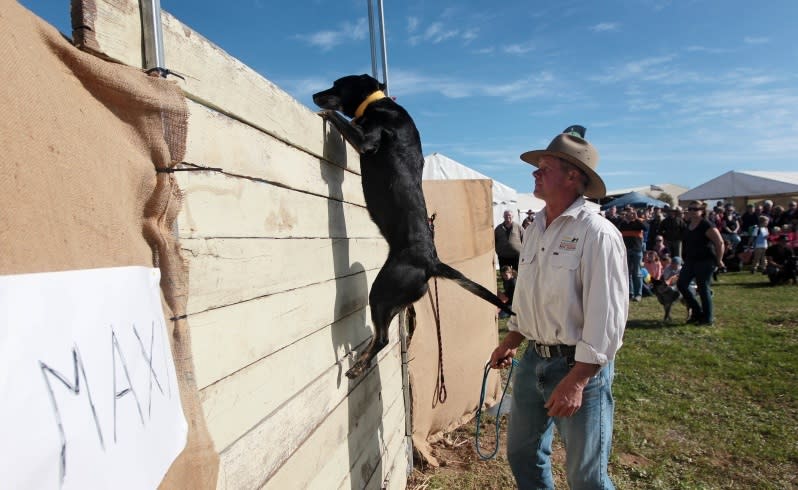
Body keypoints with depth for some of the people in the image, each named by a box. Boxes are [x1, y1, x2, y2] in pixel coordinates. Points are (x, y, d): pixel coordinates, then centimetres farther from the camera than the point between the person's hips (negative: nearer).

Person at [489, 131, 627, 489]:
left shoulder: (596, 233, -17)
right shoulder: (535, 229, 7)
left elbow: (606, 315, -21)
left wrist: (576, 381, -23)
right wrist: (511, 342, 18)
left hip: (579, 366, -7)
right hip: (533, 361, 7)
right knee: (521, 453, 19)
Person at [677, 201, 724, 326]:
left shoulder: (706, 225, -15)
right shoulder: (689, 224, 9)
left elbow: (720, 243, -18)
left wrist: (719, 260, -13)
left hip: (705, 261, -8)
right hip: (691, 260, 8)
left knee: (703, 289, -2)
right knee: (682, 284, 6)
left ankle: (708, 318, 12)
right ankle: (697, 311, 21)